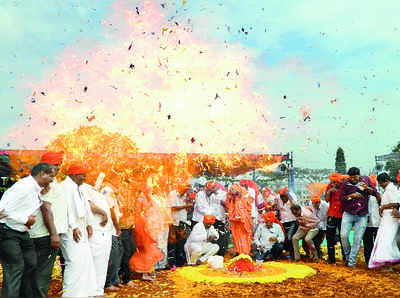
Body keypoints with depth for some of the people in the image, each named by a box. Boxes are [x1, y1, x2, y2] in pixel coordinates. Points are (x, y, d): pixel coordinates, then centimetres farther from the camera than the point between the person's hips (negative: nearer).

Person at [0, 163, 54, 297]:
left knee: (31, 263, 12)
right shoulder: (24, 186, -22)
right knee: (15, 267, -10)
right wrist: (26, 220, -15)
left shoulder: (37, 190, 8)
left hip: (22, 232, 10)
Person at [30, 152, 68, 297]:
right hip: (47, 236, -10)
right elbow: (46, 208, -19)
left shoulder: (52, 182, 20)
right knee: (43, 273, -6)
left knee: (42, 272, 15)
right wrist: (54, 234, -21)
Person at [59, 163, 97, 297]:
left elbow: (86, 205, 22)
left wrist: (89, 224, 15)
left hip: (81, 229, 10)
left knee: (86, 260, 11)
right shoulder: (65, 187, -11)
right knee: (75, 261, -13)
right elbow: (67, 208, -19)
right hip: (70, 230, -10)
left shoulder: (78, 188, 19)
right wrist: (73, 227, -24)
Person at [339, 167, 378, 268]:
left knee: (358, 239, -4)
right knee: (344, 235, -12)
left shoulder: (366, 179, 6)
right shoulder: (345, 183, 1)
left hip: (362, 216, 1)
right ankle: (347, 256, 13)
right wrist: (352, 196, -15)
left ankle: (351, 262, 5)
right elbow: (341, 198, 0)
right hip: (348, 214, 0)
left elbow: (375, 192, 8)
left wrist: (367, 188, -12)